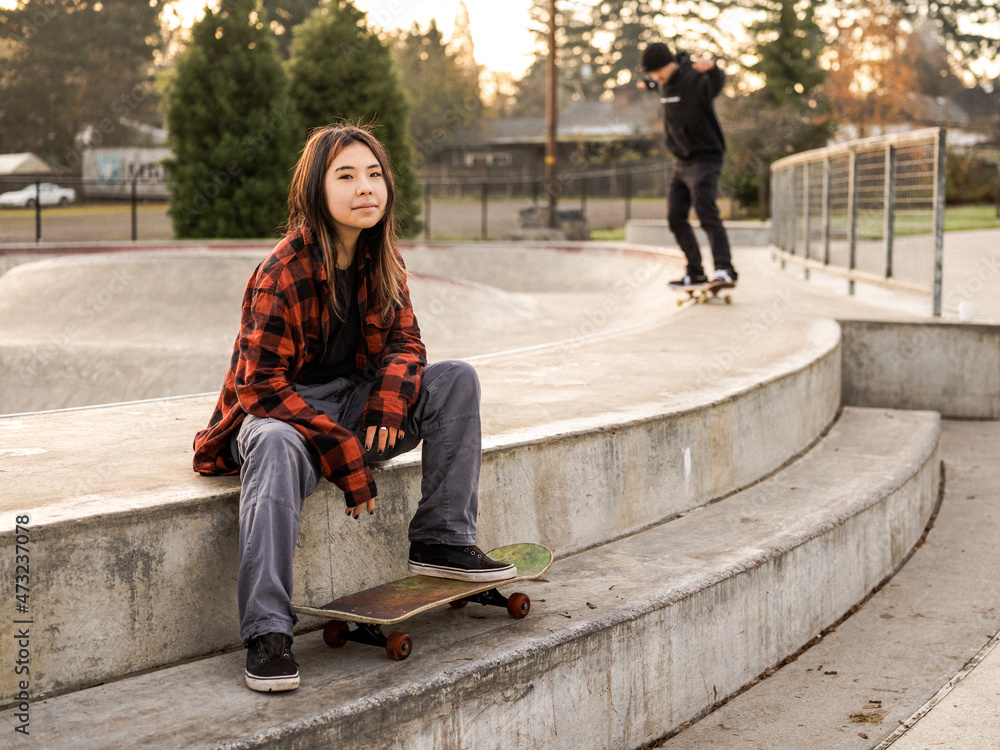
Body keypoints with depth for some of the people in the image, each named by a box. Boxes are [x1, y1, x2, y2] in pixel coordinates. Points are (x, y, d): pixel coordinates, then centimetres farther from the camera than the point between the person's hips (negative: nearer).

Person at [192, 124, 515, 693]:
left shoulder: (382, 259, 0)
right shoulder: (282, 274, -21)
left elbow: (403, 340, 5)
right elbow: (262, 385, -24)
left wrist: (389, 405, -19)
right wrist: (348, 461, -26)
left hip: (351, 400, 7)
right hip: (277, 411, -6)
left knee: (457, 380, -10)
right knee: (278, 447, -41)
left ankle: (442, 540, -8)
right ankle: (268, 634, -42)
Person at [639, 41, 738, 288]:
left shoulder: (696, 79, -18)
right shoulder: (665, 83, 7)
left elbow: (717, 83, -42)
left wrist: (711, 68, -62)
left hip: (705, 159, -9)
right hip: (682, 163, 9)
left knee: (706, 213, -21)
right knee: (675, 217, 7)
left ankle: (725, 269, -27)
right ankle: (695, 272, 14)